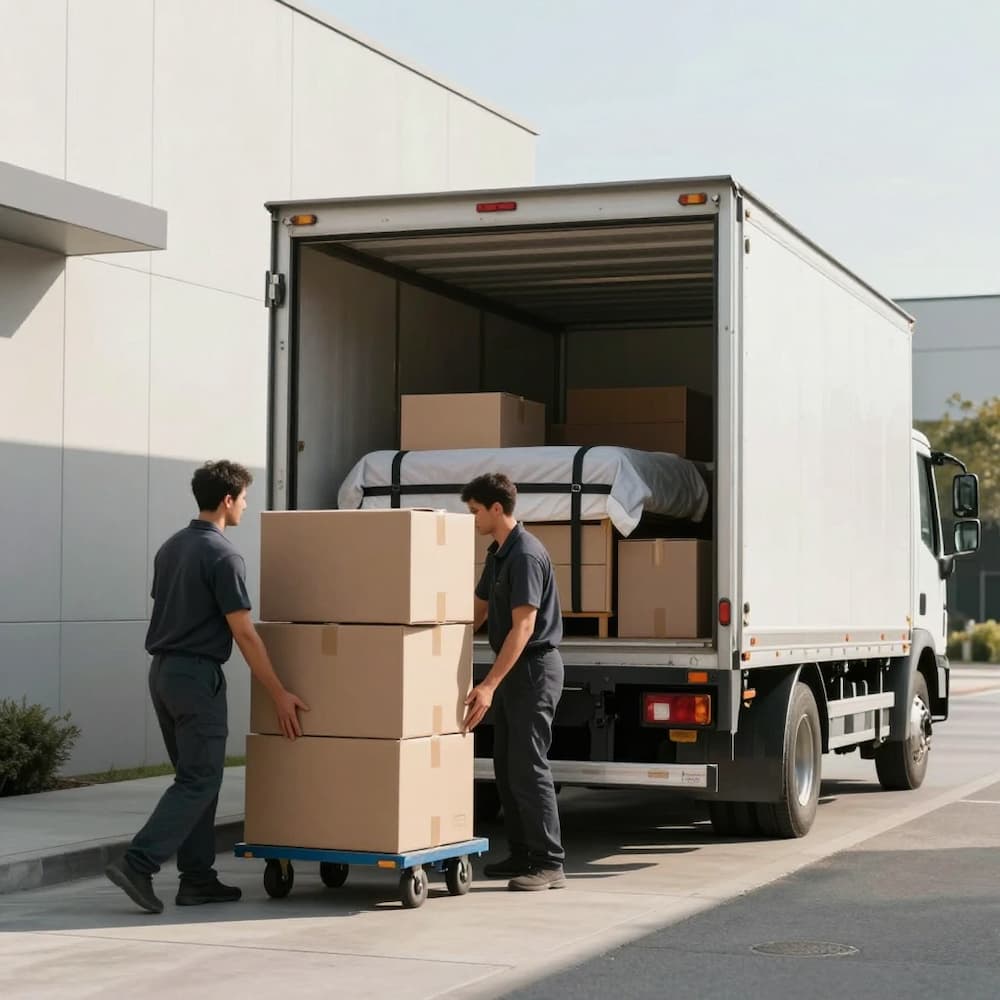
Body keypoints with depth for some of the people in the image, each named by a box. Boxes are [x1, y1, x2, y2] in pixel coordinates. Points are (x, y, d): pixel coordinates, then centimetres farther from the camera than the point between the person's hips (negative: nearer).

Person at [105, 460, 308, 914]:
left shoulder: (170, 547, 11)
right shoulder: (223, 555, -15)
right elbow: (244, 633, -16)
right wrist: (279, 694, -11)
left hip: (162, 671, 9)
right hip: (197, 675, -9)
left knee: (195, 775, 13)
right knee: (199, 780, -4)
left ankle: (197, 878, 13)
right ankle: (137, 864, -13)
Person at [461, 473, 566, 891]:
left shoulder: (526, 554, -18)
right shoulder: (498, 553, 13)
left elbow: (523, 626, -25)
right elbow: (479, 611, 23)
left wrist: (489, 685, -29)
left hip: (534, 667, -10)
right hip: (512, 669, 10)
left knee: (528, 766, -10)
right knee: (506, 764, 12)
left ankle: (549, 864, -6)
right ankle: (522, 855, 19)